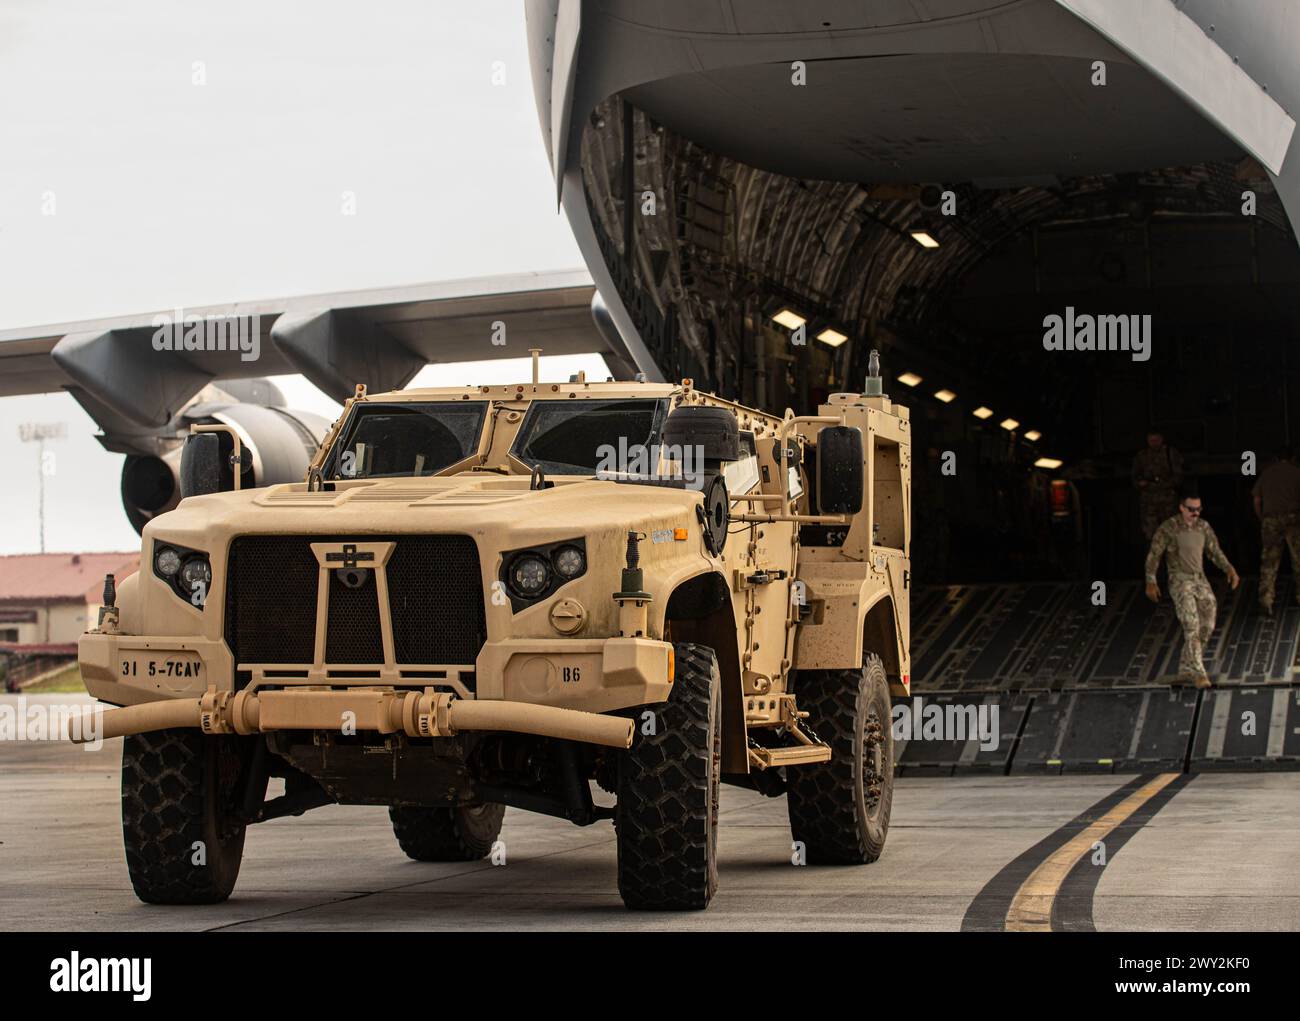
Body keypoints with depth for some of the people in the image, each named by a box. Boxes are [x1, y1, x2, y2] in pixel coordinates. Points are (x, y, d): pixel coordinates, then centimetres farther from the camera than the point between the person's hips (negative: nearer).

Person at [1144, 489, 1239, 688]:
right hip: (1180, 581, -6)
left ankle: (1186, 671, 13)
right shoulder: (1168, 528, -8)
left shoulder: (1203, 526, 8)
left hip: (1200, 580, 6)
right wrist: (1151, 582, -15)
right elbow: (1154, 555, -6)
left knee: (1206, 626, 2)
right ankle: (1198, 674, -22)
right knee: (1192, 626, -19)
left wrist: (1229, 569, 0)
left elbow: (1215, 552, 15)